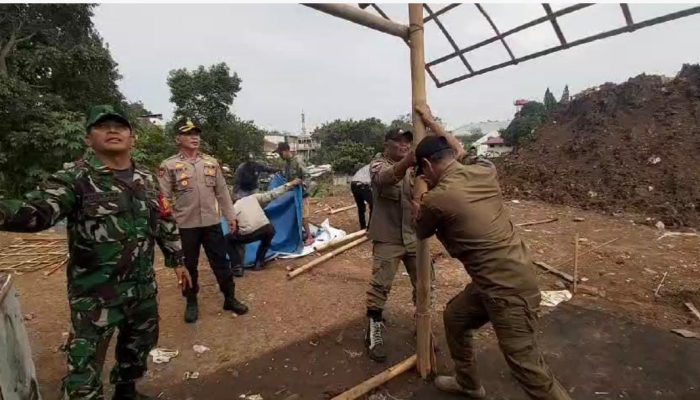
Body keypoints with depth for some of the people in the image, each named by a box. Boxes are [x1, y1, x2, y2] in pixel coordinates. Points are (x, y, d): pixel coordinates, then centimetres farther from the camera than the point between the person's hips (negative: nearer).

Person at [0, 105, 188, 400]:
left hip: (143, 287, 6)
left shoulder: (147, 180, 6)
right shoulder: (75, 177, -11)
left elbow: (164, 223, 13)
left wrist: (177, 260, 14)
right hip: (96, 294, -5)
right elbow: (37, 210, -28)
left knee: (140, 345, 23)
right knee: (84, 367, 2)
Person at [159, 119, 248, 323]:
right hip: (185, 226, -2)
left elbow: (222, 192, 9)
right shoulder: (169, 166, -5)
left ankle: (230, 298, 25)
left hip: (212, 223, 3)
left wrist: (231, 216, 8)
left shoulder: (211, 162, 6)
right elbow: (164, 199, -6)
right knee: (189, 266, 12)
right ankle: (191, 303, 31)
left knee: (221, 262, 10)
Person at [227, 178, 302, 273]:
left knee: (227, 239, 26)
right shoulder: (253, 197, 23)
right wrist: (290, 184, 25)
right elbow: (272, 194, 17)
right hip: (267, 229, 1)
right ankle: (259, 263, 29)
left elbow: (234, 231, 28)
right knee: (267, 233, 40)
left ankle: (237, 266, 13)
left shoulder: (233, 209, 24)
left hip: (249, 234, -1)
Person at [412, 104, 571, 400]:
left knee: (526, 366, 1)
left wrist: (417, 212, 25)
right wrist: (432, 124, 29)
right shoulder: (484, 171, -1)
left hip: (509, 290, -9)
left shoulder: (436, 199, -19)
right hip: (511, 276, 9)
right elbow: (459, 152, 24)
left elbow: (422, 233, 4)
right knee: (454, 316, 22)